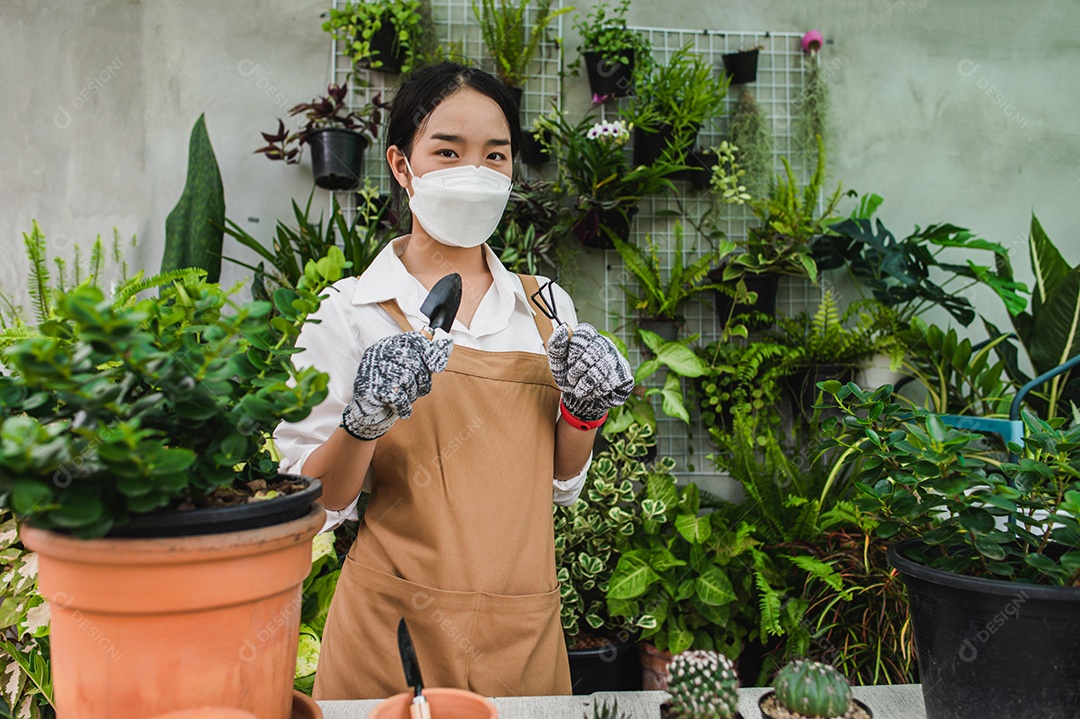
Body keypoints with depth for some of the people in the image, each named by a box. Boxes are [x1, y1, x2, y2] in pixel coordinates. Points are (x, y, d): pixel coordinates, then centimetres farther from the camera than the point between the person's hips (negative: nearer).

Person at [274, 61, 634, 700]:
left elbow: (561, 483, 11)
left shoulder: (545, 305, 3)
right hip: (399, 622, -3)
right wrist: (364, 421, -24)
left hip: (523, 624, 3)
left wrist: (584, 408, -7)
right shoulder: (350, 309, -7)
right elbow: (310, 499, -7)